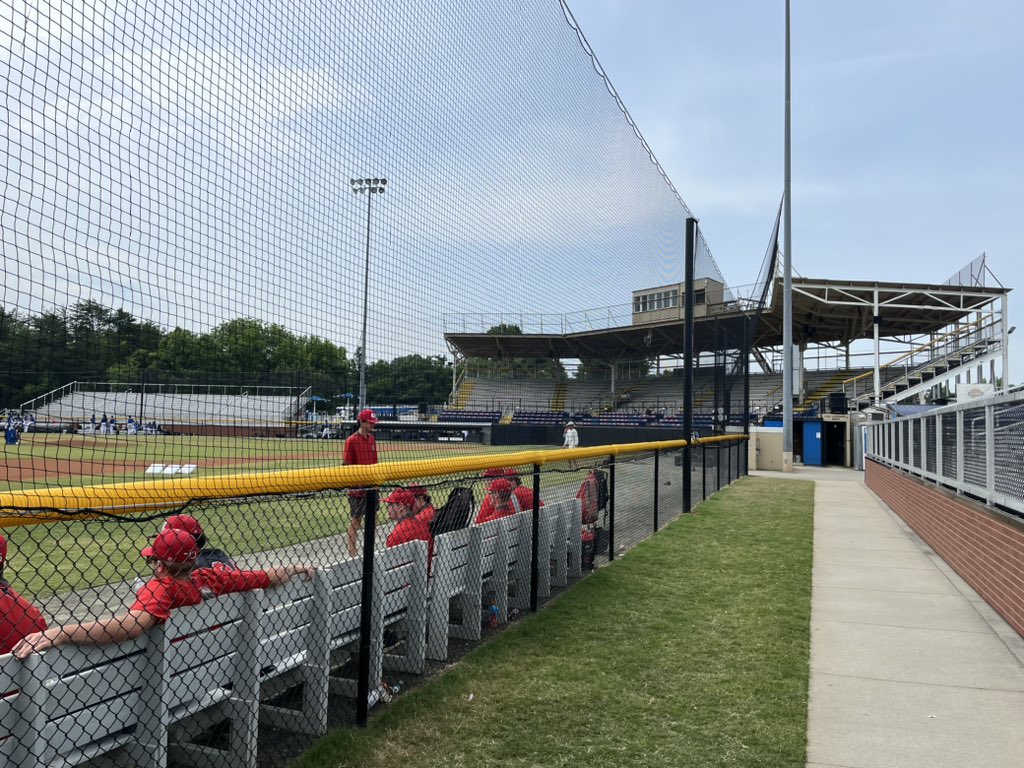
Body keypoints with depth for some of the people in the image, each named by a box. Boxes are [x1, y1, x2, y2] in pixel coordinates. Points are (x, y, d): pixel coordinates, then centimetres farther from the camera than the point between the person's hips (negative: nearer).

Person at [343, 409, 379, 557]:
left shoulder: (372, 439, 9)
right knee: (356, 518, 0)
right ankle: (352, 550, 8)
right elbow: (346, 465, -13)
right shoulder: (351, 440, -13)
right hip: (358, 487, -7)